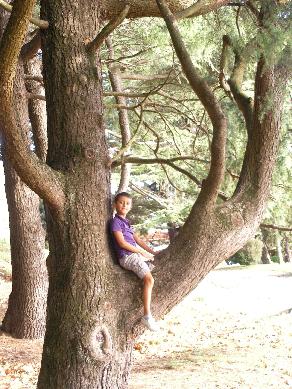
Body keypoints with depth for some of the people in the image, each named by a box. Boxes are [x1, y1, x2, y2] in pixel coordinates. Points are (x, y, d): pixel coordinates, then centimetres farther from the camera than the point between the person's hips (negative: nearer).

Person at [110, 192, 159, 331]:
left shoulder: (126, 222, 20)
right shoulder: (115, 222, -7)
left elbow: (137, 239, 20)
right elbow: (122, 243, -15)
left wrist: (152, 251, 11)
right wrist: (142, 252, -10)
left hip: (138, 253, 10)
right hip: (127, 257, -10)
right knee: (149, 279, -24)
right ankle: (147, 316, -24)